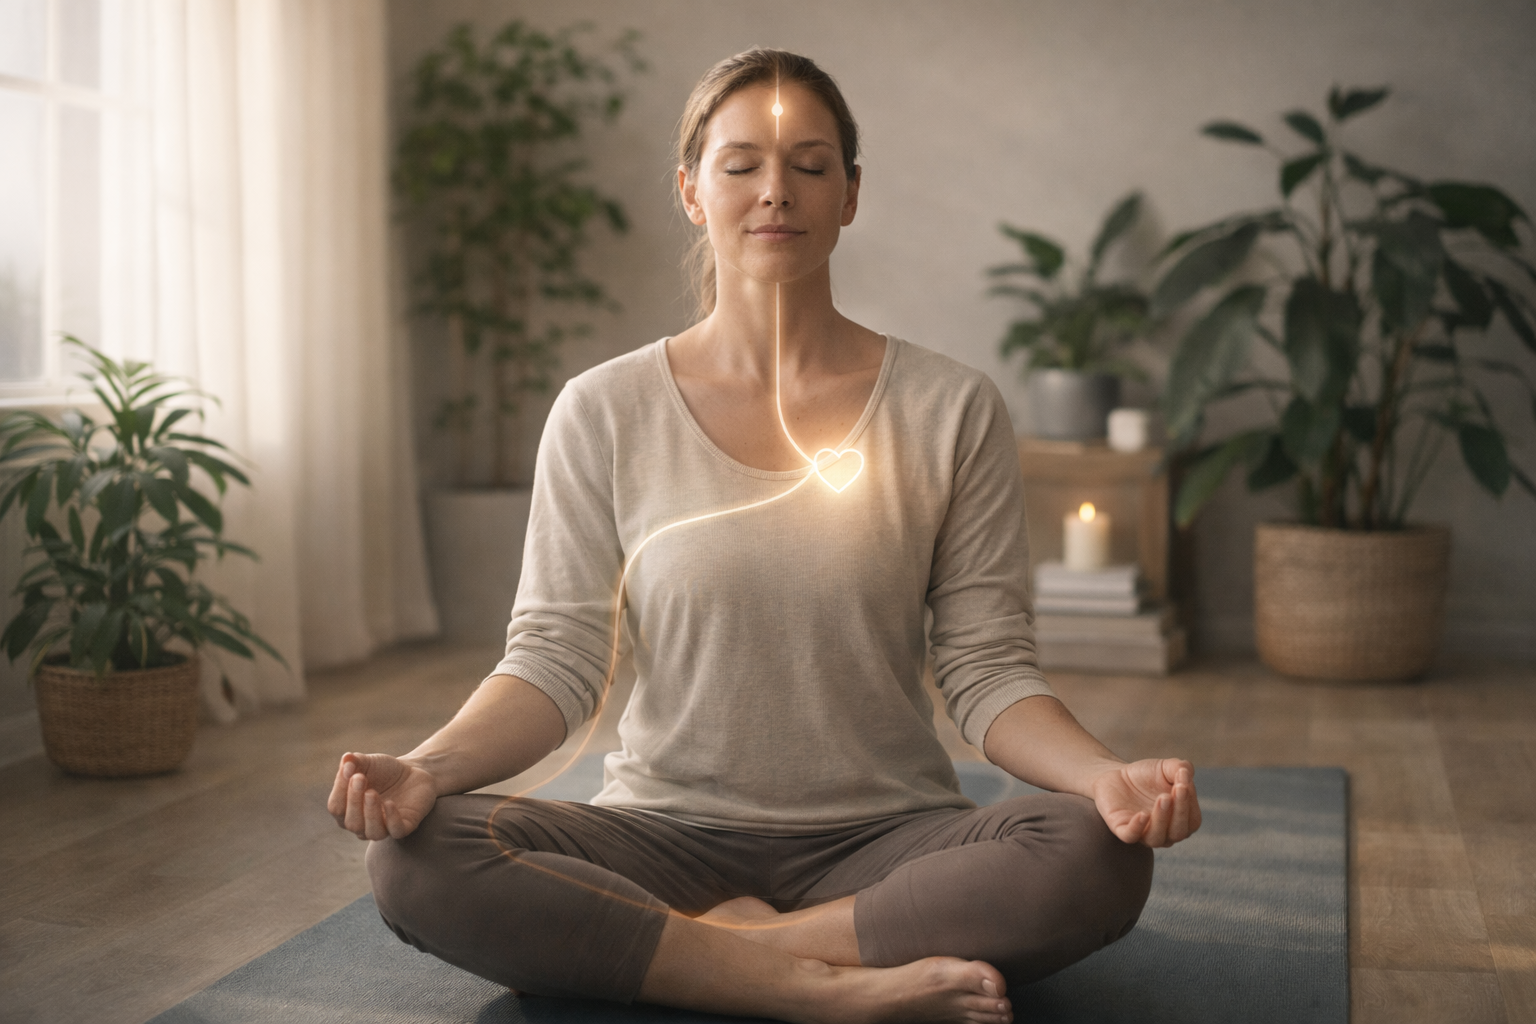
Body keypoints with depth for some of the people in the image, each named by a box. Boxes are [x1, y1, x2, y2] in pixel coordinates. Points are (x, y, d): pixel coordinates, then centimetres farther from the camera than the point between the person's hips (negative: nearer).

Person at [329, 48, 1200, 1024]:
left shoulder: (952, 410, 1)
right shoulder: (604, 413, 2)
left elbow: (988, 671, -1)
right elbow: (555, 660, -3)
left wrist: (1108, 776, -21)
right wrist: (428, 767, -22)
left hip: (884, 835, 0)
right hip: (668, 831, 1)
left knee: (1096, 858, -29)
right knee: (415, 856, -26)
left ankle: (723, 943, -16)